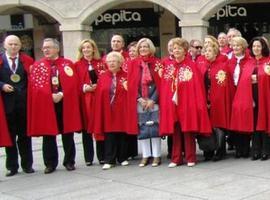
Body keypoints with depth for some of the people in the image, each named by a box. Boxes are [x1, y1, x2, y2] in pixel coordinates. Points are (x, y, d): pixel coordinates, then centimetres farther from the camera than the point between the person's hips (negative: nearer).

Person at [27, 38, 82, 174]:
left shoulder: (67, 64, 4)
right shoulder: (38, 65, 5)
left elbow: (72, 82, -3)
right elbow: (36, 84, -4)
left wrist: (61, 94, -16)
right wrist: (50, 95, -15)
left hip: (65, 103, 0)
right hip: (45, 104, 0)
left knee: (67, 133, 6)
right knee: (48, 135, 3)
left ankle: (69, 162, 16)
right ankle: (50, 163, 12)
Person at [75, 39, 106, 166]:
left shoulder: (100, 63, 10)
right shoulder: (77, 65, 5)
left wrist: (98, 86, -12)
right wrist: (84, 88, -16)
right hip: (84, 99, -1)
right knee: (86, 128, 3)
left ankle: (102, 156, 11)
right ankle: (88, 158, 10)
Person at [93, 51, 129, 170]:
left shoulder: (125, 76, 2)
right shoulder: (102, 77, 7)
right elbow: (99, 96, 2)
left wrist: (128, 88, -16)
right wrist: (99, 112, -3)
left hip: (122, 111, -1)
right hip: (107, 111, 1)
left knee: (122, 135, 7)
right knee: (109, 136, 1)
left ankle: (123, 158, 19)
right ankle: (109, 160, 5)